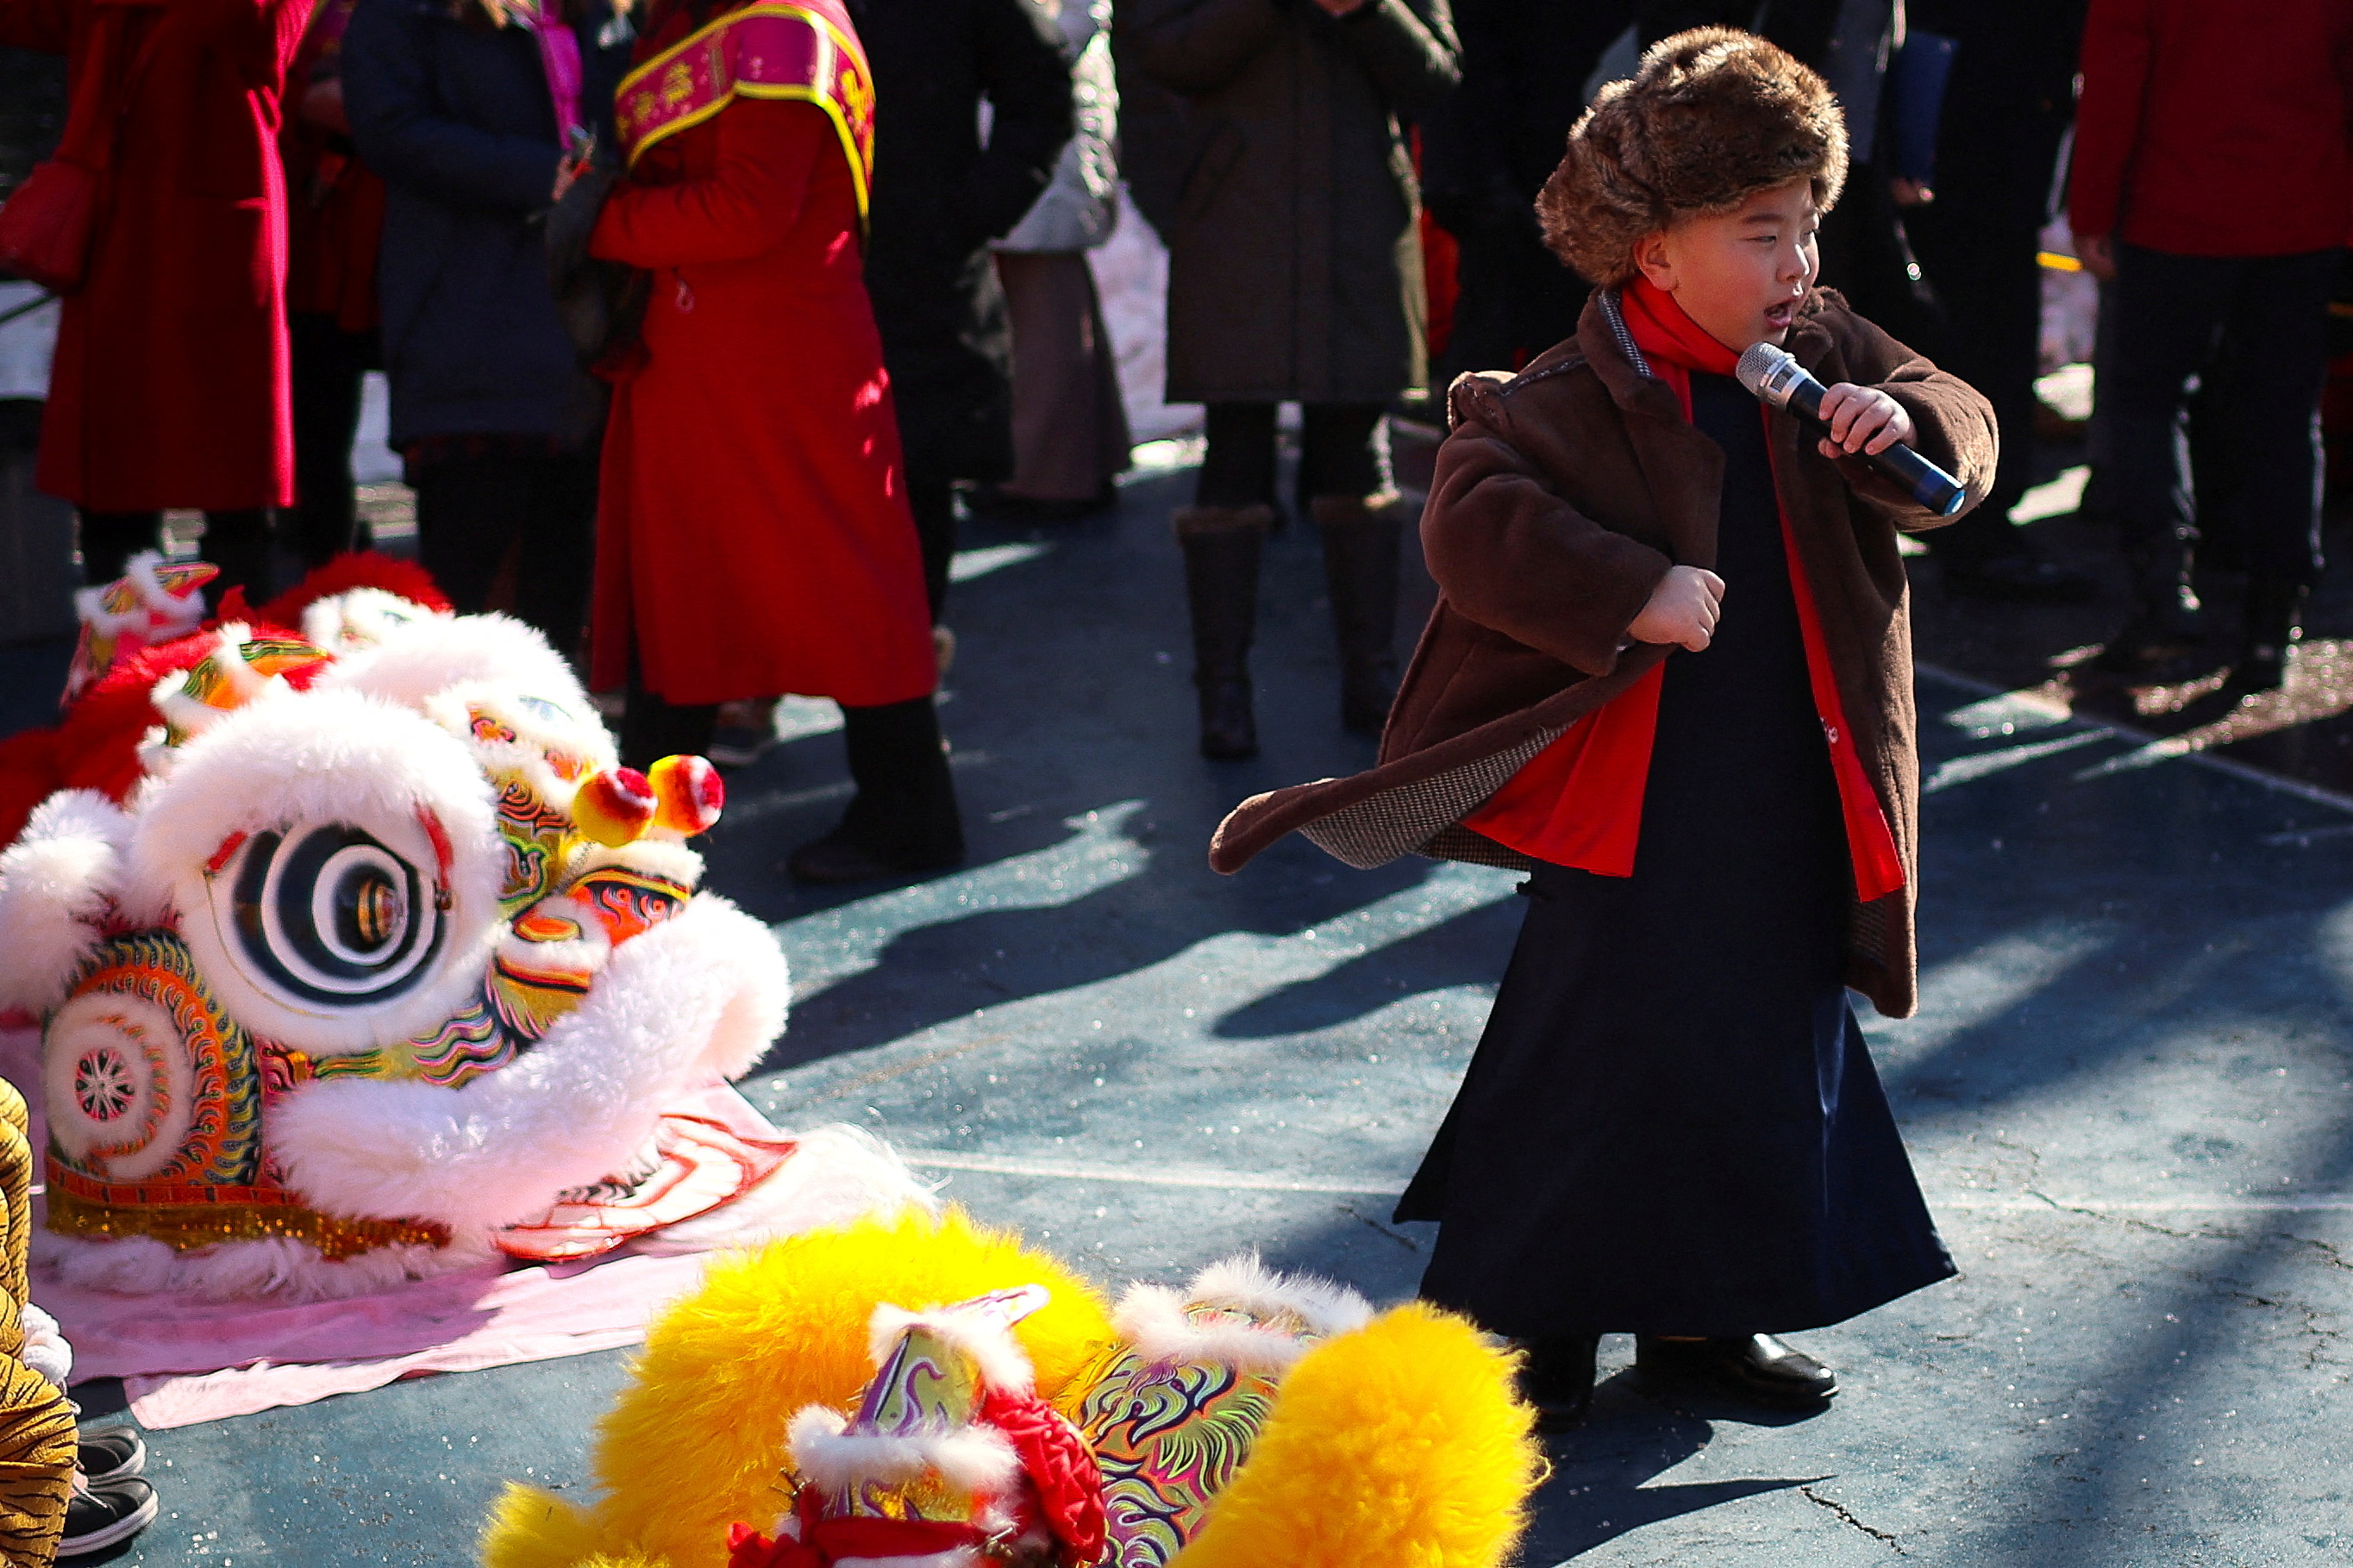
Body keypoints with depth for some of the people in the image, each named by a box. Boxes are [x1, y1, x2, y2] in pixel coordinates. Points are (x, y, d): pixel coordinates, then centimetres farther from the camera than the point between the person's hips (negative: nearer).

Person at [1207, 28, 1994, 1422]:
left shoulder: (1829, 357, 5)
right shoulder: (1576, 402, -15)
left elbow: (1967, 438, 9)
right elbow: (1474, 526, -26)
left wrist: (1901, 425, -14)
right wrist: (1635, 594, -31)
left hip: (1793, 816, 7)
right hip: (1631, 821, -7)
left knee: (1776, 1057, 15)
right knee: (1590, 1058, -1)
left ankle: (1702, 1313, 31)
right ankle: (1532, 1310, 16)